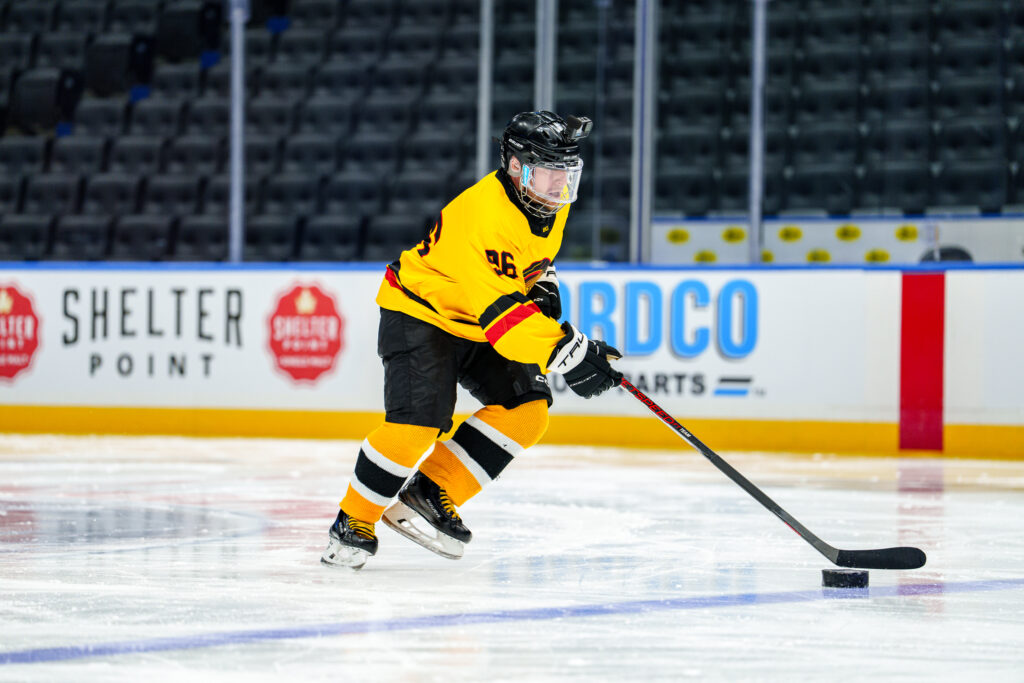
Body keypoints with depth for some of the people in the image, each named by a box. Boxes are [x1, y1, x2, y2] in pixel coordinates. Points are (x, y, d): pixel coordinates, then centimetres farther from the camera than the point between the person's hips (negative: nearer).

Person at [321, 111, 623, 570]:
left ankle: (429, 494, 2)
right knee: (418, 421, -23)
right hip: (419, 312, -9)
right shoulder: (483, 214, -34)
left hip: (475, 325, 9)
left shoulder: (551, 203, -5)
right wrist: (566, 354, -43)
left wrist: (543, 287, -1)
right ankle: (354, 521, -3)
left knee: (526, 409, -6)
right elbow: (500, 312, -40)